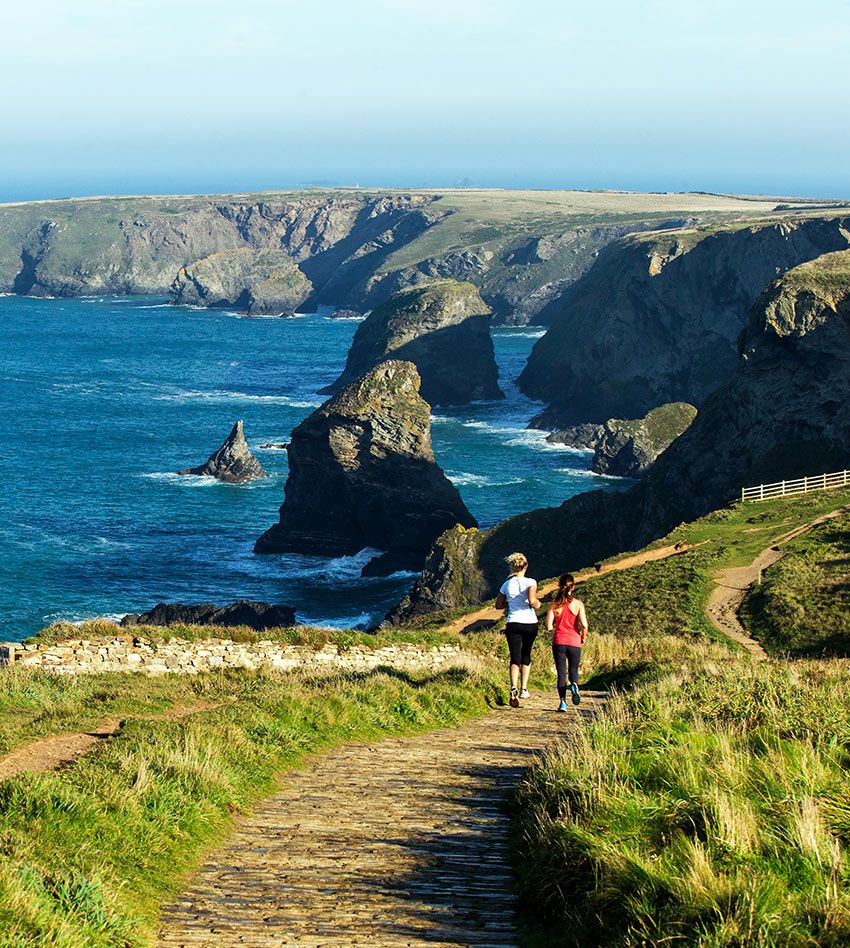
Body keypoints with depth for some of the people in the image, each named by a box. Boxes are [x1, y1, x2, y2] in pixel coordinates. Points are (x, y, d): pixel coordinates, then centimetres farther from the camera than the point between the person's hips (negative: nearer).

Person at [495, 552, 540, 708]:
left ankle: (514, 688, -24)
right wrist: (537, 604, 1)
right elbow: (532, 601, -20)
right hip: (530, 623, -1)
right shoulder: (530, 582, -5)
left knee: (515, 658, -1)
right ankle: (523, 689, 14)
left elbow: (498, 605, 12)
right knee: (526, 656, 17)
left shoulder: (507, 584, 5)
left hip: (513, 623, 1)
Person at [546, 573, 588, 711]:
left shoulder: (554, 604, -2)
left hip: (558, 642, 0)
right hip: (574, 642, 0)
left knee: (561, 673, 7)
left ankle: (563, 701, -6)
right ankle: (574, 685, -18)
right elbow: (584, 625, -13)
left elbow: (549, 626, -8)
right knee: (573, 670, 16)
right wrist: (583, 637, 6)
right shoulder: (578, 604, -5)